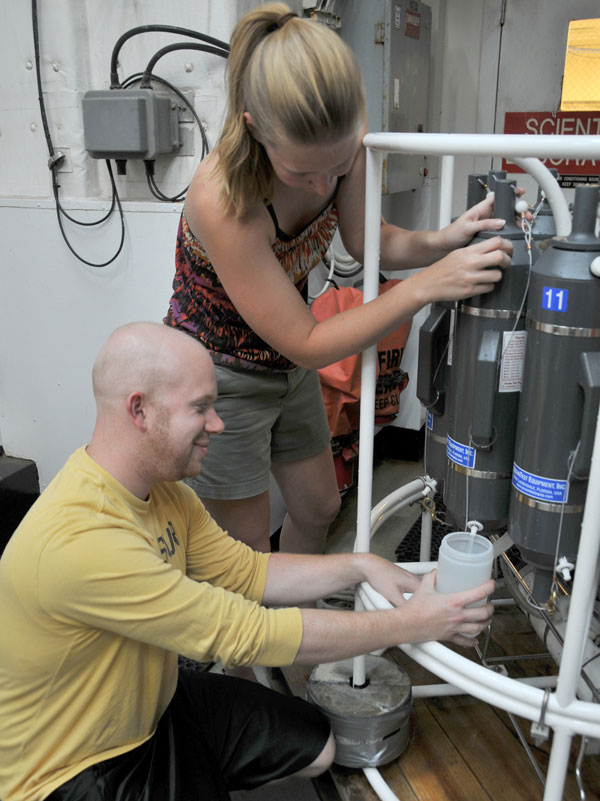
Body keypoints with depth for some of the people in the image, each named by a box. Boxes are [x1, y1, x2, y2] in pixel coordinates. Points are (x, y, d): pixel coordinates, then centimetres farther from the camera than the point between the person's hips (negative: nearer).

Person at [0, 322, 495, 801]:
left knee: (318, 748, 8)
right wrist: (409, 625, -25)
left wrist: (360, 567, -9)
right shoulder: (76, 541, -35)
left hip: (152, 705, 8)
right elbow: (250, 635, -32)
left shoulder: (161, 489, -6)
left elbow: (248, 573, 3)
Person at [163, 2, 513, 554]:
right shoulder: (221, 198, -36)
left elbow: (363, 241, -1)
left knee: (319, 508, 23)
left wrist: (440, 242, -21)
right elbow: (306, 344, -29)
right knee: (247, 549, 10)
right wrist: (427, 286, -33)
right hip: (219, 378, -6)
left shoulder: (339, 143, -18)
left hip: (285, 364, 7)